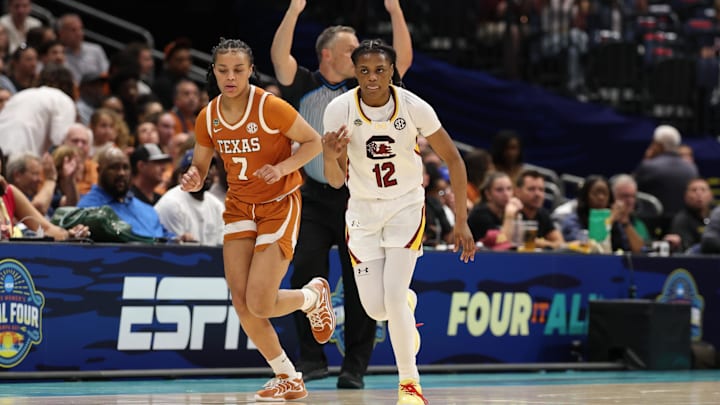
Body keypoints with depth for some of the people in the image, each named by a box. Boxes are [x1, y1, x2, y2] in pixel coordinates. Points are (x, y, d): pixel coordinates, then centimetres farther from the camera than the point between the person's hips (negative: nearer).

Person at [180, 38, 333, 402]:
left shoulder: (270, 107, -18)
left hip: (279, 204, -5)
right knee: (240, 300, -6)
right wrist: (192, 180, -16)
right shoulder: (207, 118, -3)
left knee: (259, 304, -14)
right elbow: (199, 168, 8)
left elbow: (314, 142, -9)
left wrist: (281, 168, -24)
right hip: (239, 207, 5)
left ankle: (315, 296, 20)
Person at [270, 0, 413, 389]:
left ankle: (355, 367, 8)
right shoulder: (304, 87, 3)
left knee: (360, 285, 1)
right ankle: (312, 358, 2)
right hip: (314, 199, -1)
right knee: (305, 276, -9)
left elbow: (403, 60, 2)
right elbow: (279, 55, -11)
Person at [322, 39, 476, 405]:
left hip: (406, 207, -2)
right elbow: (337, 181, -12)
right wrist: (330, 157, -35)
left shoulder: (414, 108, -18)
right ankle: (408, 303, 38)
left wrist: (461, 221, -7)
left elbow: (453, 159, -6)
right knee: (375, 309, -1)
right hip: (363, 211, 2)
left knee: (393, 297, -18)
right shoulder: (339, 110, -17)